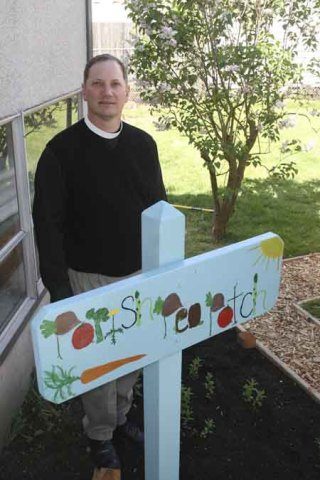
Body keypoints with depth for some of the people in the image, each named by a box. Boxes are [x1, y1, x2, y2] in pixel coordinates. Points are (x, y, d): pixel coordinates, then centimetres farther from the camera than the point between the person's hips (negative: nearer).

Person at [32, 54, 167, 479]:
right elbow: (48, 223, -13)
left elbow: (159, 207, 8)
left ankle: (120, 414, 45)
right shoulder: (62, 150, -12)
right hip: (89, 279, -4)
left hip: (140, 273, 4)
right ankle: (100, 435, 36)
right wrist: (58, 286, -16)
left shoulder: (143, 144, 1)